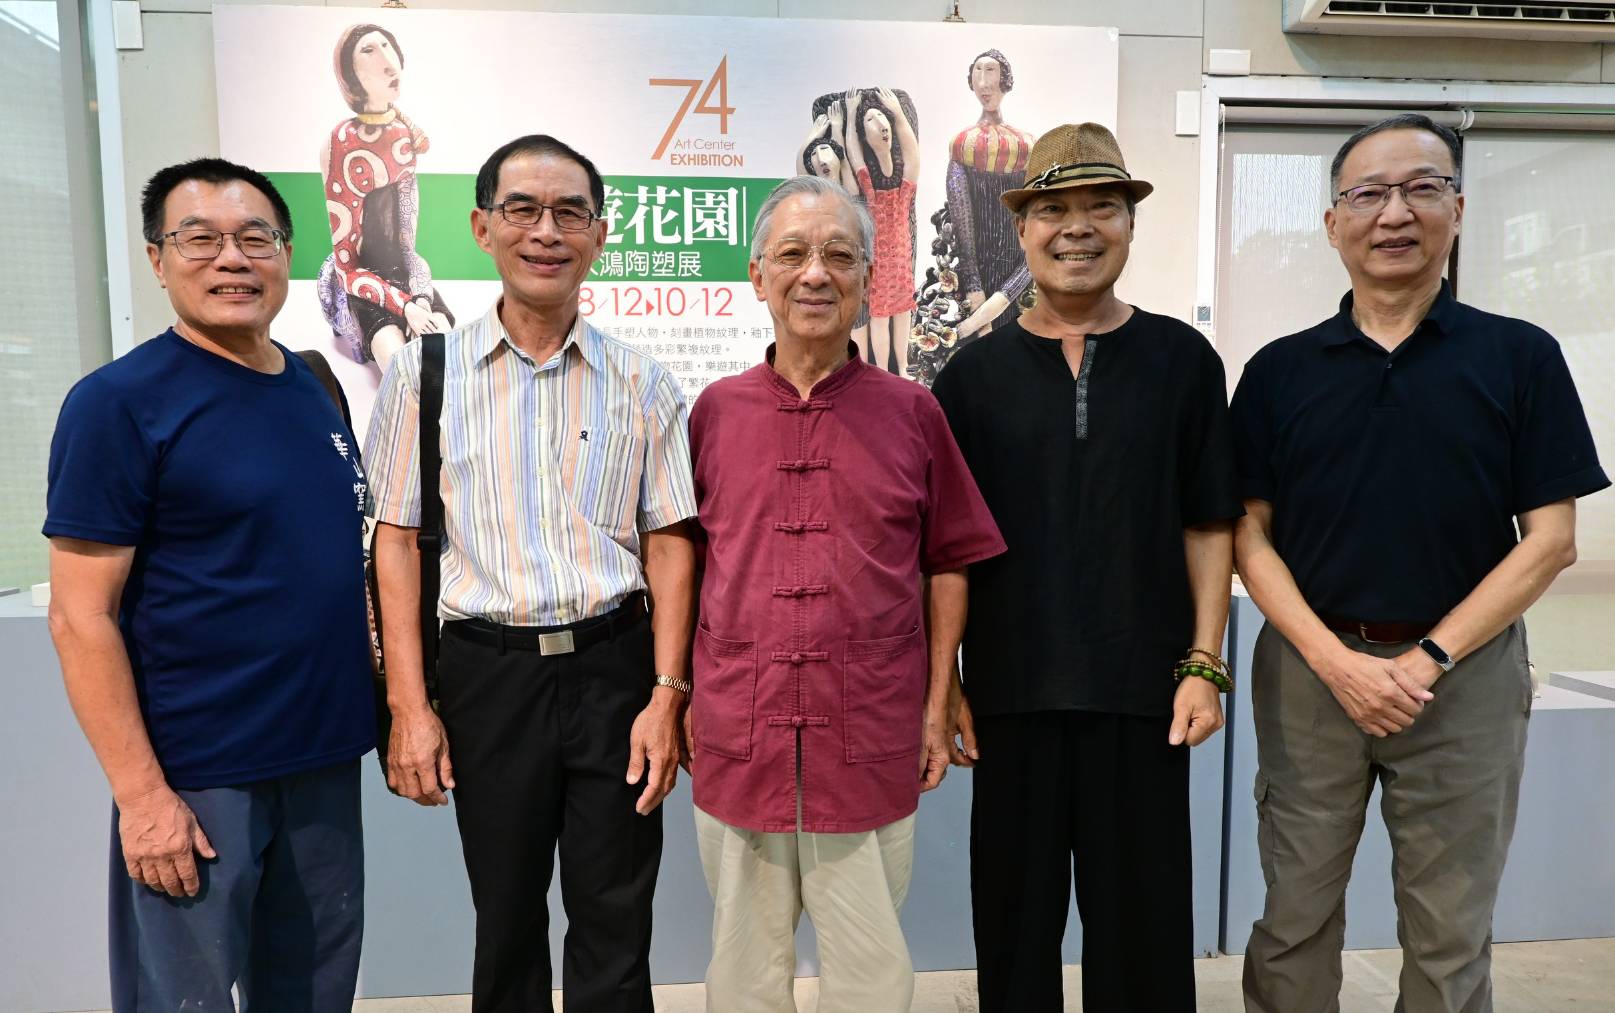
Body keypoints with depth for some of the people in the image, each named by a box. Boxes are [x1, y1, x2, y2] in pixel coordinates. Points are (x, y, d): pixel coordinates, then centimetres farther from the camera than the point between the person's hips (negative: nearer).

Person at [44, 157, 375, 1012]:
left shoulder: (316, 386, 6)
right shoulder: (119, 402, -11)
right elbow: (80, 616, -13)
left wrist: (383, 703, 9)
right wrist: (141, 792, -16)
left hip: (325, 758, 6)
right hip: (193, 777, -5)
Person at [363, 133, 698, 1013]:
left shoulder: (642, 383, 2)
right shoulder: (426, 371, 0)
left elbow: (669, 544, 2)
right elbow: (398, 541, 1)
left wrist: (666, 694, -5)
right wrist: (409, 708, -3)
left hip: (614, 668, 1)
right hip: (488, 673, 0)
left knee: (614, 928, 10)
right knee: (506, 924, 16)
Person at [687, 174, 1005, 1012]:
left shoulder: (912, 412, 1)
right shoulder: (715, 410, 4)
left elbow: (948, 563, 5)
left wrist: (938, 705, 2)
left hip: (872, 737, -1)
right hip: (737, 732, 1)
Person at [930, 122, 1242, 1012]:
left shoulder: (1182, 360, 3)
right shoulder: (973, 374, 2)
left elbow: (1208, 528, 4)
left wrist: (1203, 665, -2)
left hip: (1144, 689, 0)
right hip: (1011, 691, 1)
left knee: (1144, 923, 12)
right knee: (1015, 918, 14)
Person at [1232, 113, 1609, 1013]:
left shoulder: (1521, 357, 0)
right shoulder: (1279, 370, 3)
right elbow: (1249, 534, 1)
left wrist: (1427, 659, -12)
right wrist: (1336, 660, -11)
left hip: (1465, 676, 0)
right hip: (1310, 669, 1)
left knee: (1450, 938, 13)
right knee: (1295, 920, 10)